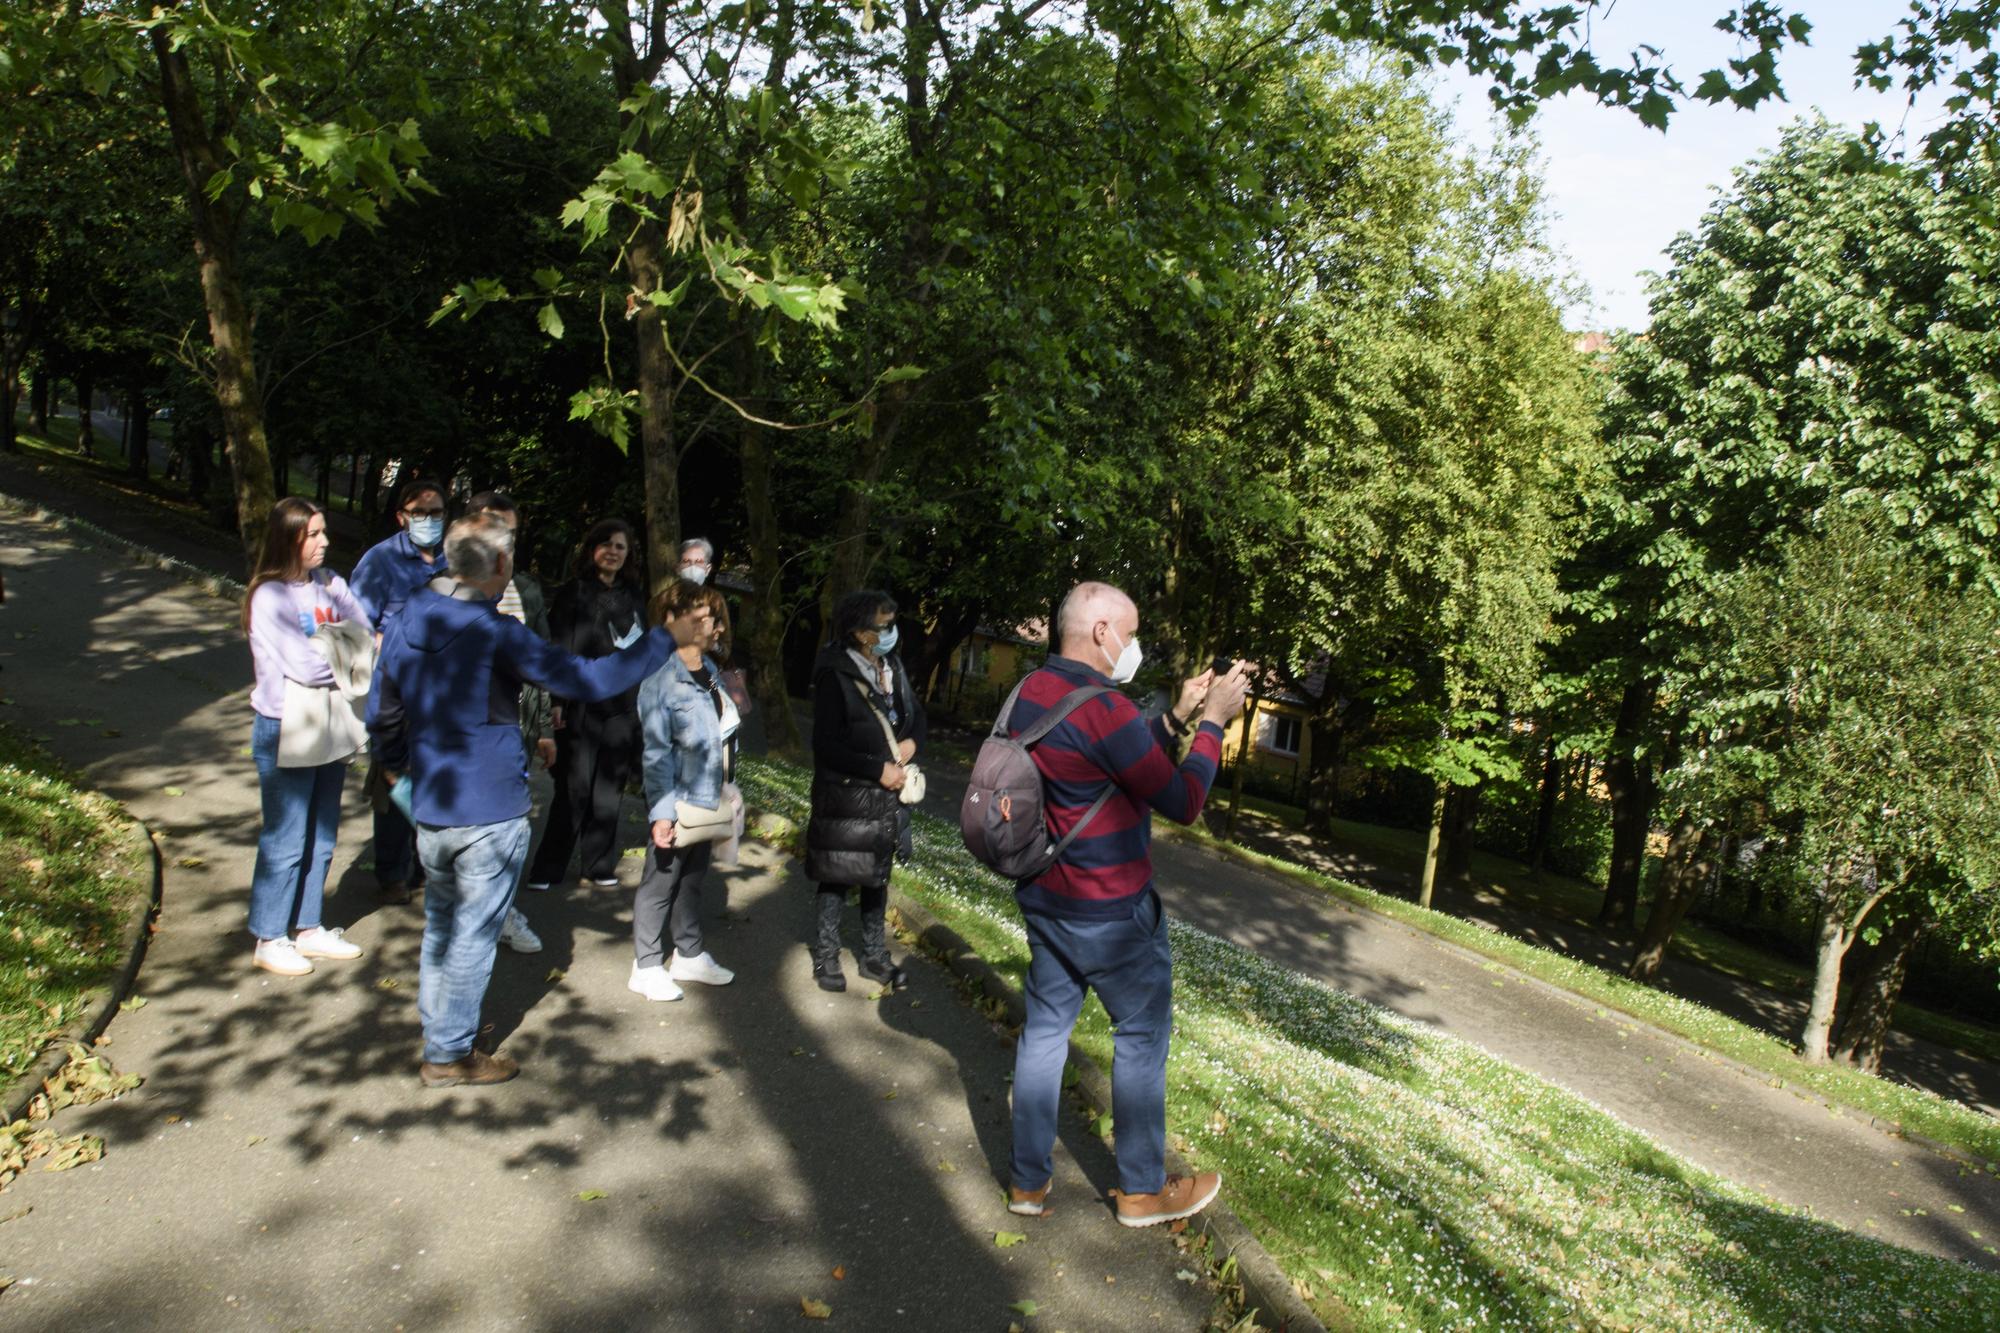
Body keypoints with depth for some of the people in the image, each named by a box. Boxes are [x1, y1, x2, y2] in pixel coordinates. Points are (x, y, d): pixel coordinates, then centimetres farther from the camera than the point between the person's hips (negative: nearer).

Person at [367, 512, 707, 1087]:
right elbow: (586, 679, -21)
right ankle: (449, 1053, 19)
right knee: (473, 934, 7)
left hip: (430, 809, 7)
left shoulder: (406, 624, 2)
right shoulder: (495, 633, -21)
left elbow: (381, 717, 11)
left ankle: (439, 1025, 39)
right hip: (491, 814, -7)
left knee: (440, 923, 23)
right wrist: (668, 638, -14)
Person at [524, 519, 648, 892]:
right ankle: (548, 868, 10)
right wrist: (558, 701, -13)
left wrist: (642, 702, 12)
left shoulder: (634, 596, 12)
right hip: (582, 706, -4)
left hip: (622, 707, 4)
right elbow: (560, 649, -6)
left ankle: (599, 863, 17)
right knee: (574, 789, -2)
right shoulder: (574, 592, -1)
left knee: (609, 790, 7)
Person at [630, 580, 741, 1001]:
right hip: (679, 803, -8)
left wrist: (726, 791, 14)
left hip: (708, 800, 8)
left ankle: (690, 955, 34)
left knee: (693, 879, 20)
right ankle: (647, 966, 20)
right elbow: (657, 753, -20)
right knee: (660, 883, 6)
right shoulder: (661, 680, -19)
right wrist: (661, 812, -22)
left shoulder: (711, 671, 5)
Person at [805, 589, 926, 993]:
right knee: (836, 878, 4)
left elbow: (917, 714, 17)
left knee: (878, 876, 16)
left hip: (887, 794, 7)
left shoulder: (893, 667, 4)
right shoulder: (836, 676, -16)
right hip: (844, 796, -6)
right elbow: (826, 745, -18)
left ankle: (875, 956, 28)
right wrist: (878, 769, -18)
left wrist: (912, 741, -4)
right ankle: (826, 958, 20)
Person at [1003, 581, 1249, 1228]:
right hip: (1111, 914, -8)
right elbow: (1183, 802, -18)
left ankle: (1028, 1181, 24)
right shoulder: (1104, 709, -25)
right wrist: (1212, 721, -9)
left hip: (1044, 900, 8)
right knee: (1142, 1034, 9)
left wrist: (1177, 718, 9)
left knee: (1044, 1028, 14)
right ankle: (1142, 1190, 22)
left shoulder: (1030, 692, 4)